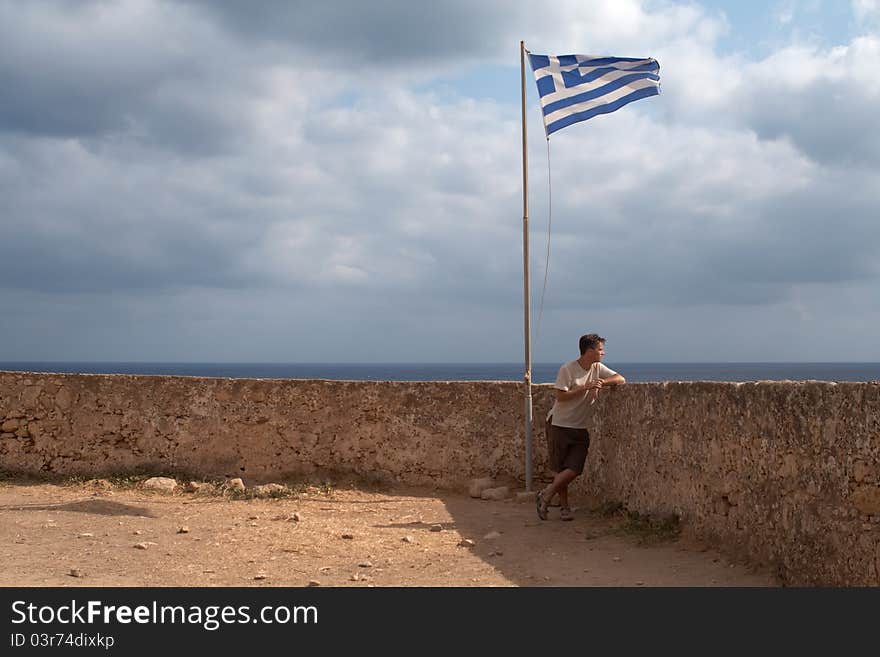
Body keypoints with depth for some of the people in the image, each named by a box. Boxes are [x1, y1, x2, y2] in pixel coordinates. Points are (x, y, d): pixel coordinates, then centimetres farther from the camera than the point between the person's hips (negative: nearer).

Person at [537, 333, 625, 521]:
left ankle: (546, 496, 5)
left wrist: (602, 383, -18)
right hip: (560, 425, -5)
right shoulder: (567, 369, -13)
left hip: (580, 428, 5)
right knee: (561, 469, 2)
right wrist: (586, 387, -22)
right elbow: (561, 396, -18)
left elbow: (621, 380, -1)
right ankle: (564, 506, 14)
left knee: (574, 469, -7)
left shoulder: (598, 368, 4)